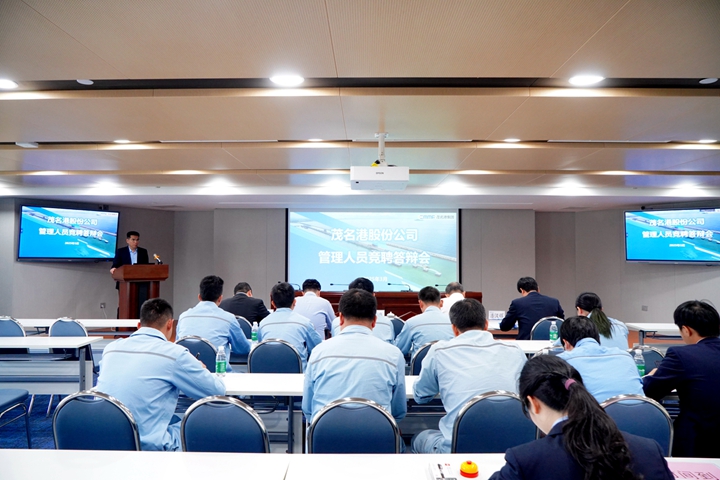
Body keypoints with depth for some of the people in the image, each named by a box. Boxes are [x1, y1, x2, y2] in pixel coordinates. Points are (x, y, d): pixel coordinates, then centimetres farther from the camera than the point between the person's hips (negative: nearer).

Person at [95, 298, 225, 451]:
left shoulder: (111, 348, 5)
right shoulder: (175, 353, -11)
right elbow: (218, 390, -2)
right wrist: (200, 369, 19)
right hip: (148, 445, -6)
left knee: (176, 420, 25)